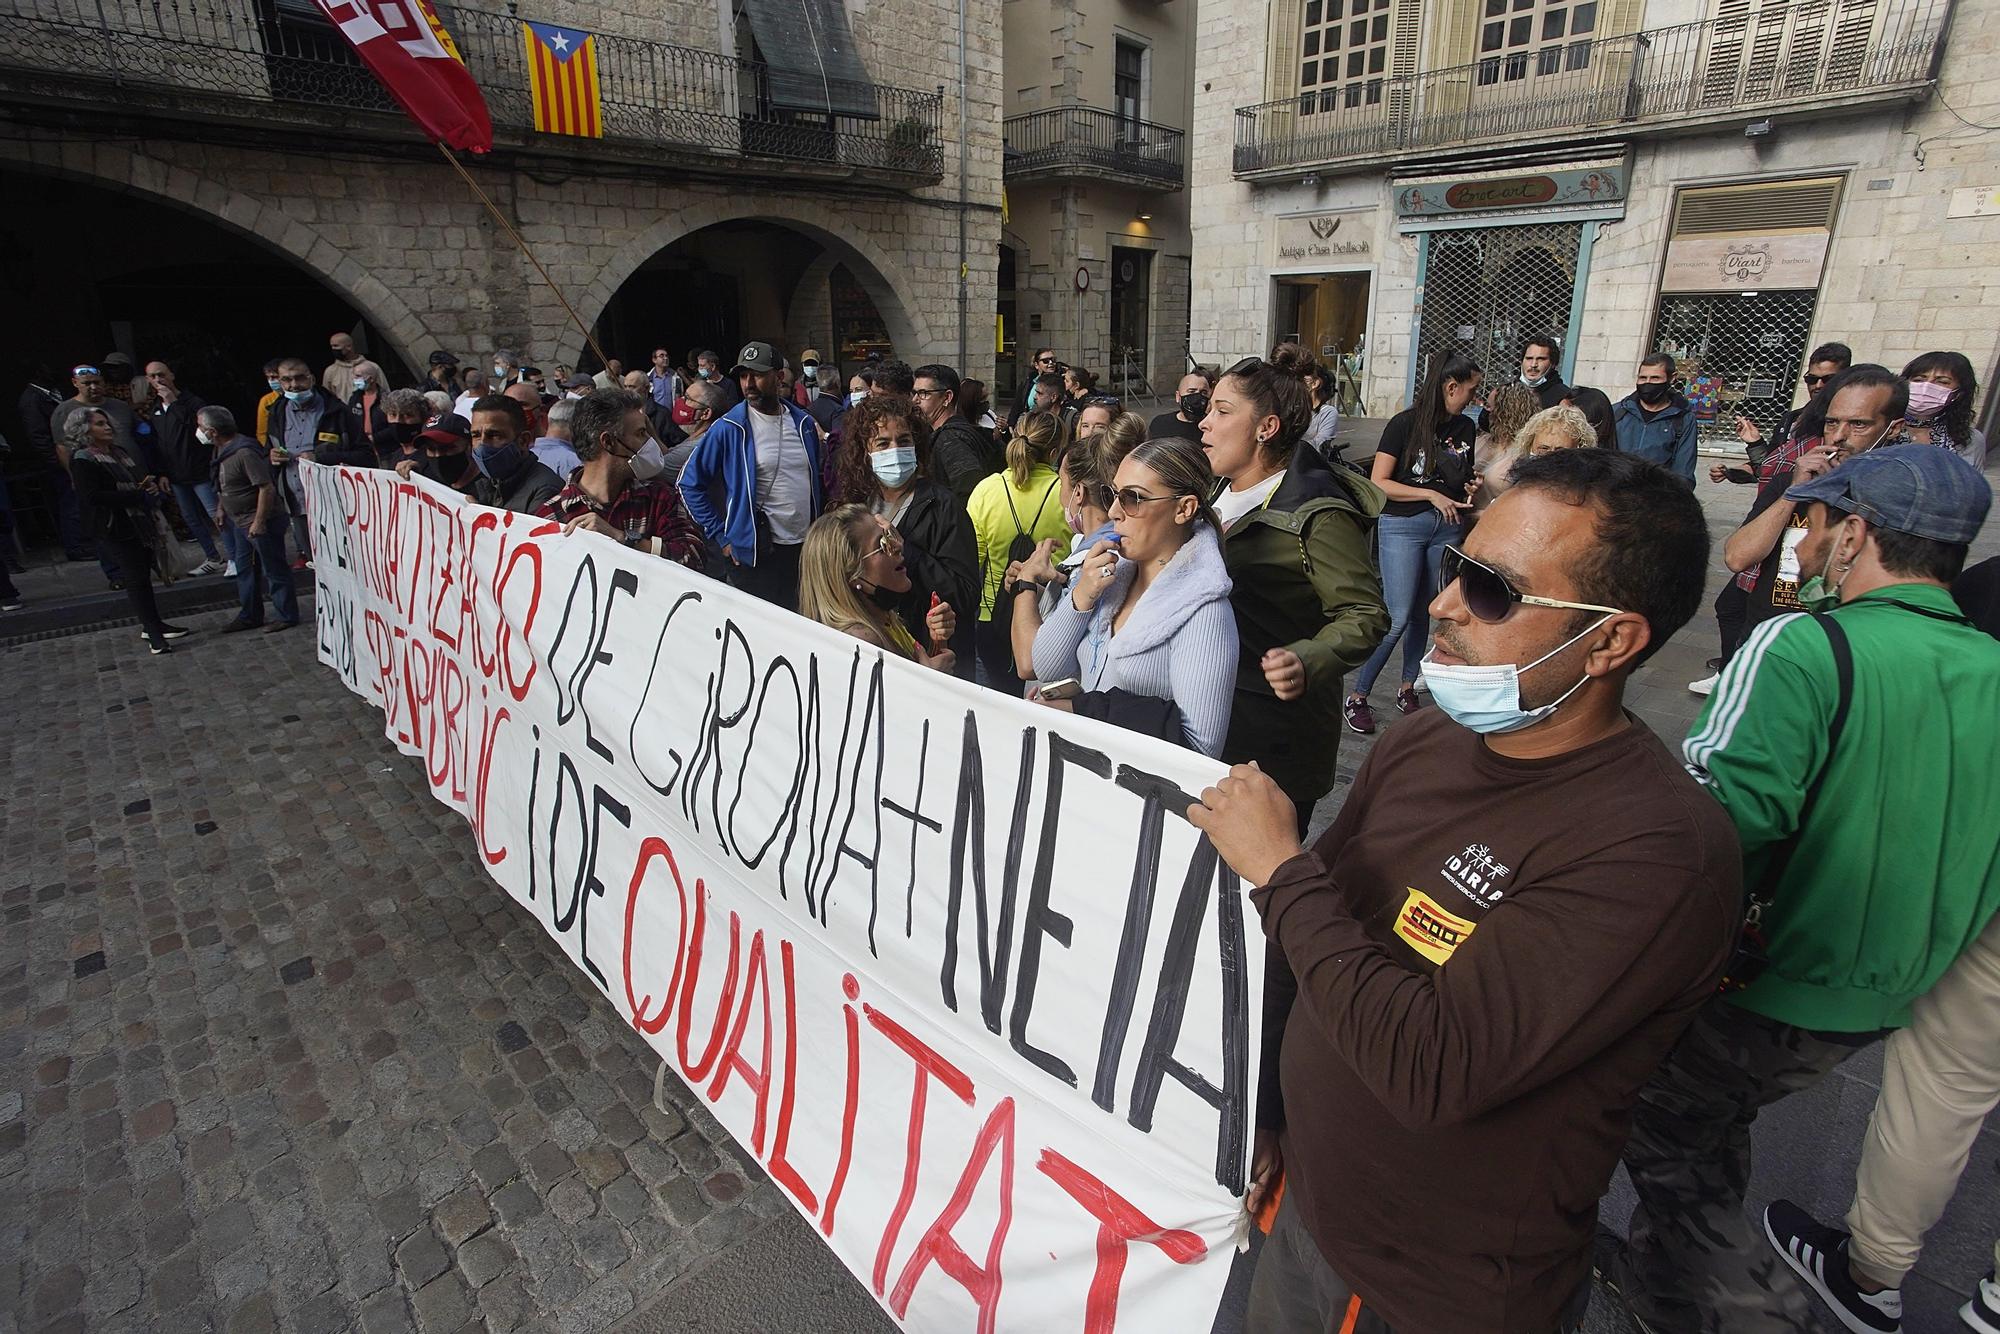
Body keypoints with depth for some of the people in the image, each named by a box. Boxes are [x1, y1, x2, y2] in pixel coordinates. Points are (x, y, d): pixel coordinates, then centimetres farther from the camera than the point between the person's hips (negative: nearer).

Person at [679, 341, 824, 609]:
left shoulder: (803, 423, 5)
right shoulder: (729, 428, -8)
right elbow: (690, 483, -4)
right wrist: (721, 536, -7)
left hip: (807, 548, 4)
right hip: (756, 555, -4)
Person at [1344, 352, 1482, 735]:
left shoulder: (1465, 427, 8)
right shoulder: (1405, 423, -8)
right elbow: (1378, 483, -12)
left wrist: (1472, 486, 1)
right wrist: (1431, 494, -17)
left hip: (1447, 527, 6)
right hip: (1403, 525, -5)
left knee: (1423, 613, 9)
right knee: (1398, 617, -10)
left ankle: (1407, 687, 24)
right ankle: (1357, 697, 0)